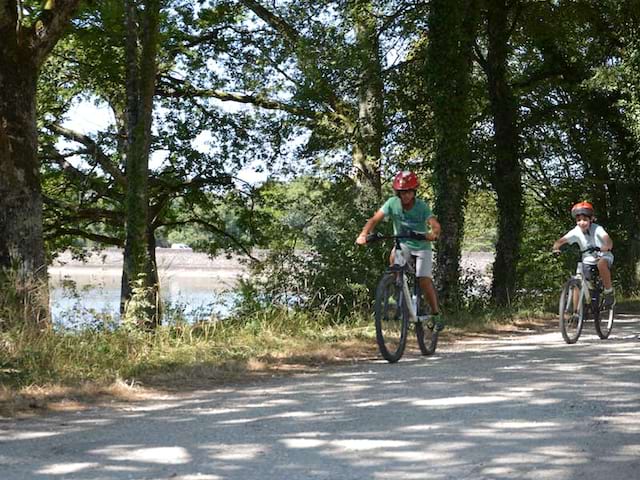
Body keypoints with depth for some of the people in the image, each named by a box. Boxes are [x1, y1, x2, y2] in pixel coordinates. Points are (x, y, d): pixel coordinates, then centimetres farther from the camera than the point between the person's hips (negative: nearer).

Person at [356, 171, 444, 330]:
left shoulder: (422, 206, -20)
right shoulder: (393, 203, -14)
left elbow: (435, 225, -33)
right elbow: (375, 219, -22)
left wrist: (433, 234, -57)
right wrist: (363, 234, -40)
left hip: (421, 247, -2)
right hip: (402, 245, 2)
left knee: (424, 280, -15)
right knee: (394, 257, -31)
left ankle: (436, 314, 5)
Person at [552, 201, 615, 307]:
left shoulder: (597, 229, -21)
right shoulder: (575, 231, -12)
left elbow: (608, 240, -36)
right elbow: (561, 240, -15)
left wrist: (607, 246, -59)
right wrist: (556, 248, -38)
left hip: (603, 256, -4)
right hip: (587, 261, 4)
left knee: (601, 264, -39)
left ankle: (609, 293, -21)